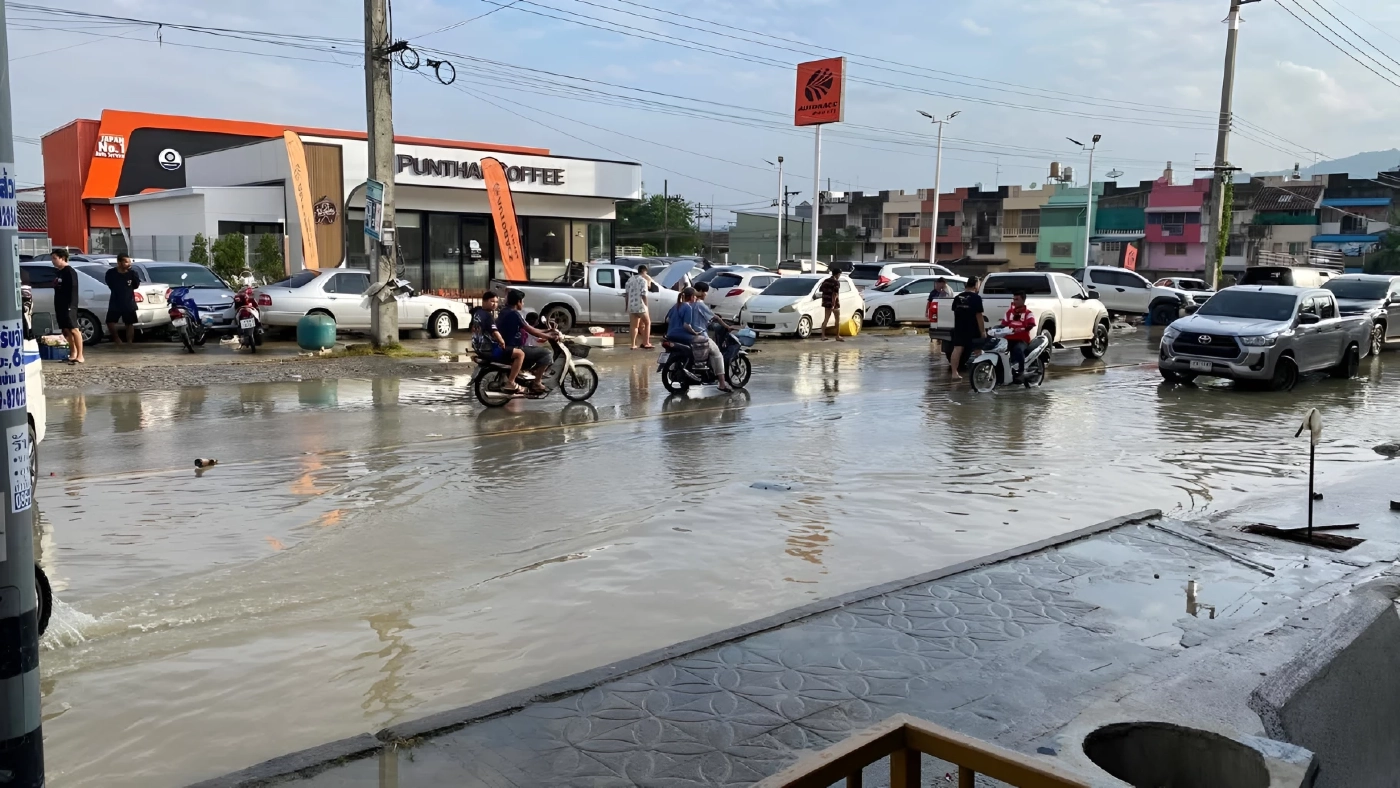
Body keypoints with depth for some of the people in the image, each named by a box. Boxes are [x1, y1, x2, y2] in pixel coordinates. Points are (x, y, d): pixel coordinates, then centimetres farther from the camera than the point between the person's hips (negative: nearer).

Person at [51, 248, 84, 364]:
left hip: (68, 306, -10)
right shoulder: (59, 272, 18)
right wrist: (57, 306, 20)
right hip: (60, 306, 10)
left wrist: (70, 306, -21)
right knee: (66, 330, 10)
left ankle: (80, 356, -16)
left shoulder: (70, 272, -10)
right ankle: (73, 354, 16)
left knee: (74, 329, -13)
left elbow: (73, 290, -16)